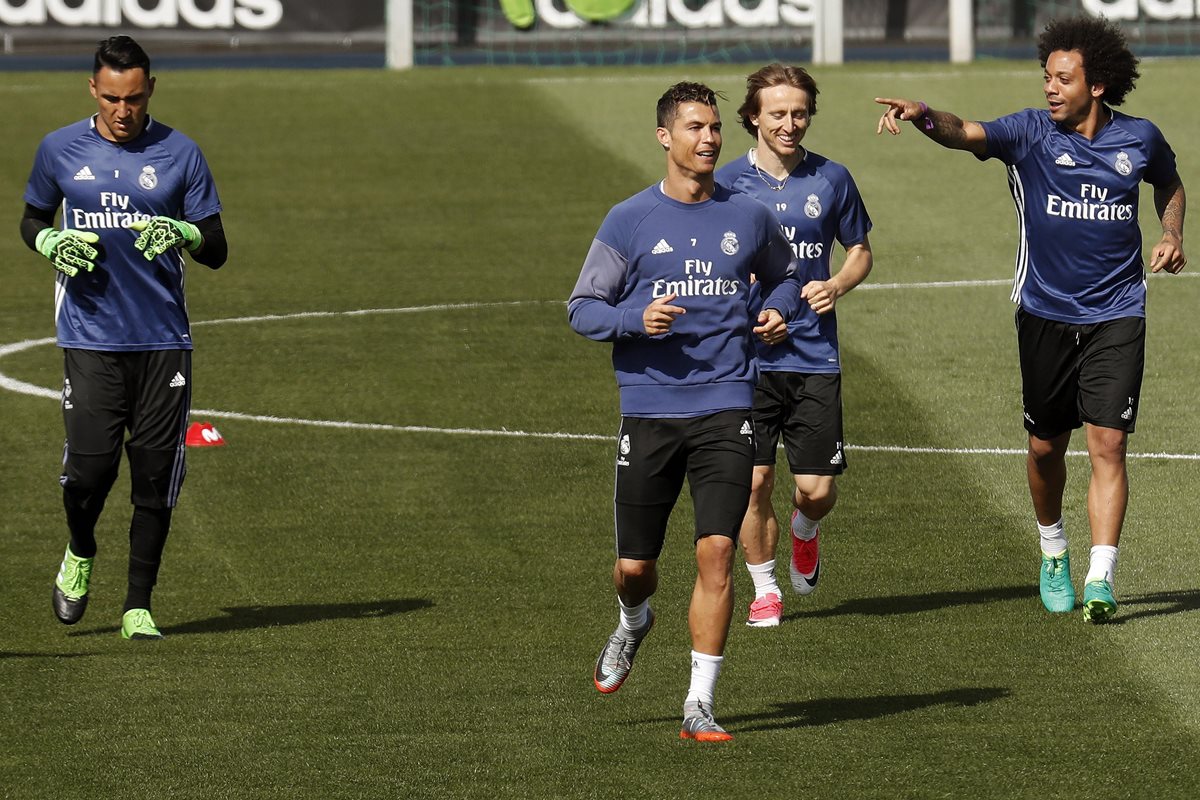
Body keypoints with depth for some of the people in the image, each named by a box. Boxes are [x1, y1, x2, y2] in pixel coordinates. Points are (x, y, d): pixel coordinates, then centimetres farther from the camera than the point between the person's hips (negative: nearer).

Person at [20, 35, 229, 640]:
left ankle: (138, 607, 11)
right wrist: (51, 241, -3)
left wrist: (184, 234, -17)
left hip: (164, 340, 0)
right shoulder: (59, 150, 5)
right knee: (89, 467, -11)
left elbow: (217, 251, 5)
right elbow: (31, 220, 20)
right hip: (90, 337, 0)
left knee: (155, 478, -1)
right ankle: (81, 554, 22)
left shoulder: (180, 154, 3)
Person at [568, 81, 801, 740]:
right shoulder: (629, 221, 1)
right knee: (634, 563, 5)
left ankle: (699, 706, -7)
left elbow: (783, 273, 27)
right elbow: (582, 309, 3)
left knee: (716, 551, -12)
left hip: (725, 409, 1)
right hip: (649, 410, 0)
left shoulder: (748, 217, 8)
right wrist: (636, 320, -17)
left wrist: (777, 311, 5)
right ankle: (633, 623, 43)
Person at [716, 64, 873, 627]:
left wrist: (837, 285, -5)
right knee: (754, 481, -4)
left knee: (817, 488, -1)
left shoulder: (832, 179, 4)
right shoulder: (728, 183, 0)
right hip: (747, 355, -1)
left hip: (815, 355, 1)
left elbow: (860, 250, 15)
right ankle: (765, 590, 15)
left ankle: (805, 533, 34)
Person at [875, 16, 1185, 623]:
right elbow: (967, 134, -27)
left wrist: (1172, 234, 3)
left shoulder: (1139, 139, -1)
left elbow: (1168, 182, 21)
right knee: (1046, 446, 10)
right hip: (1045, 315, 0)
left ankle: (1100, 583, -12)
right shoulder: (1031, 133, -8)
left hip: (1116, 316, 0)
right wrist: (926, 117, -47)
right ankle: (1053, 552, 37)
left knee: (1107, 443, -11)